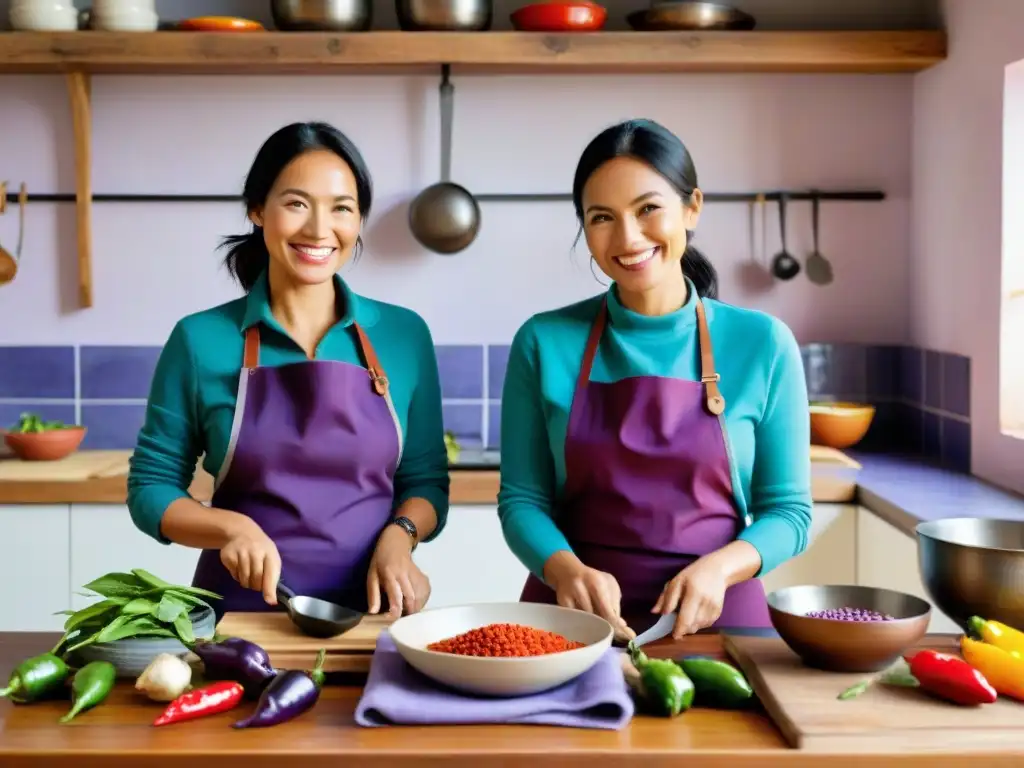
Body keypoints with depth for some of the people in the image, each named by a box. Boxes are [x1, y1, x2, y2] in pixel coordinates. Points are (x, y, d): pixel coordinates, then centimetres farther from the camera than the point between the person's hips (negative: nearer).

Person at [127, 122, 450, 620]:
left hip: (370, 611, 1)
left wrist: (399, 535, -10)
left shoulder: (404, 335, 2)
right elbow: (151, 488, 4)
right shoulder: (200, 339, -2)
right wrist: (231, 527, -13)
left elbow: (426, 481, 9)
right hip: (242, 612, -1)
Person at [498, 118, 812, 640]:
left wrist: (718, 568, -14)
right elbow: (522, 499, 2)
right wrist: (567, 570, -17)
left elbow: (787, 510, 3)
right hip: (571, 617, 0)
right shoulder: (544, 342, -1)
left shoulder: (761, 343, -2)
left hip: (712, 617, 0)